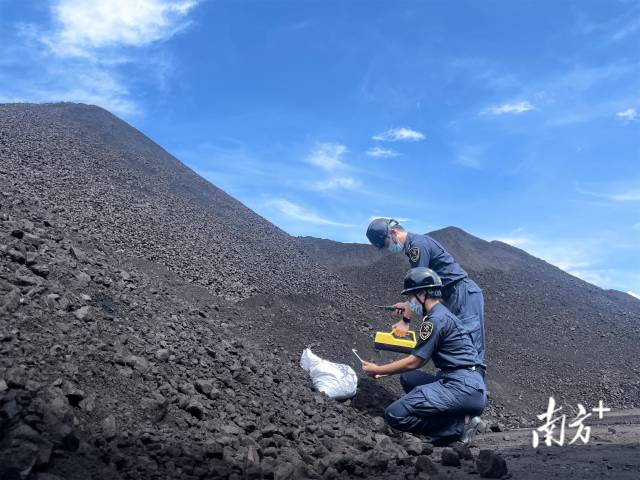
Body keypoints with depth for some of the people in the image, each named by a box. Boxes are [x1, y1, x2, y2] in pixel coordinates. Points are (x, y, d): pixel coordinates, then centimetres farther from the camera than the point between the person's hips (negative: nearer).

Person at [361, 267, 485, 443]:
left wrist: (378, 370, 3)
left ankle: (460, 425, -9)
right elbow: (420, 358, 24)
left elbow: (414, 362, -9)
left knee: (394, 415, -14)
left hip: (462, 388, -10)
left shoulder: (436, 319, -11)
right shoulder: (442, 314, 19)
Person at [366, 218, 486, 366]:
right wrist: (407, 304, 16)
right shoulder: (413, 246, 16)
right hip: (454, 295, 10)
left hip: (464, 293, -10)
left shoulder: (418, 244, -16)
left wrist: (405, 320, -13)